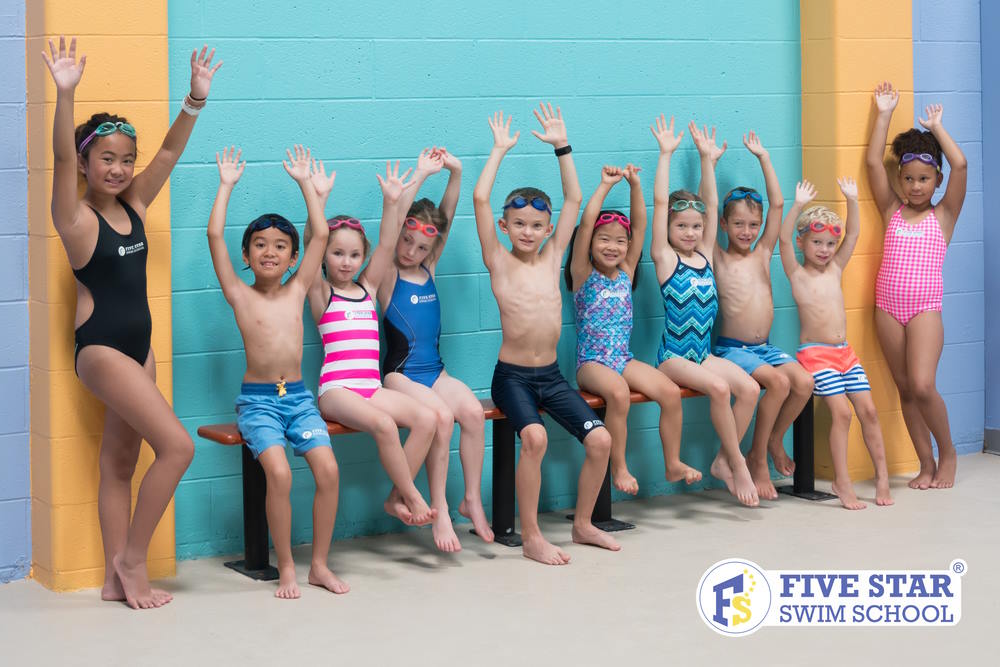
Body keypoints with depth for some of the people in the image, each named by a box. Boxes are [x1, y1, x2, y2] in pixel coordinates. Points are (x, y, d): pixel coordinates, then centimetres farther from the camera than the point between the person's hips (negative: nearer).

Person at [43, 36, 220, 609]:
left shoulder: (134, 204, 6)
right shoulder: (76, 216, -11)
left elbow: (171, 151, 4)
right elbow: (62, 158, -26)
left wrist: (197, 97, -9)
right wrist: (66, 94, -40)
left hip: (139, 345, 7)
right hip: (99, 346, -7)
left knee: (121, 462, 12)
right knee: (178, 444, -14)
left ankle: (118, 578, 19)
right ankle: (132, 559, -1)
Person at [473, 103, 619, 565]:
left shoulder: (552, 258, 8)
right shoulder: (500, 262, -2)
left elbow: (574, 199, 10)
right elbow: (480, 199, -12)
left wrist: (561, 147, 7)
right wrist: (500, 150, -5)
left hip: (550, 375, 5)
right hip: (512, 375, -5)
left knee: (600, 439, -9)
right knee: (535, 437, -30)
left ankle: (583, 523, 13)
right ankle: (531, 536, -17)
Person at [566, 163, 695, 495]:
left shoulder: (626, 272, 12)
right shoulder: (583, 274, 0)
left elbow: (639, 225, 4)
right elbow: (585, 224, -13)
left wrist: (635, 185, -5)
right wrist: (605, 186, -12)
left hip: (624, 359, 5)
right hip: (591, 362, -5)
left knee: (671, 392, -17)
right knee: (618, 392, -35)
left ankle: (673, 464, -5)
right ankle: (618, 468, -22)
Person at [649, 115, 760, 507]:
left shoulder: (705, 255, 11)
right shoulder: (665, 258, -3)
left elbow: (711, 205, 9)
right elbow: (660, 203, -10)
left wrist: (707, 160, 8)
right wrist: (666, 155, -10)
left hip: (704, 354, 6)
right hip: (673, 356, -6)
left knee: (749, 387, -18)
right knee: (718, 386, -29)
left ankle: (722, 461, -5)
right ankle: (738, 465, -16)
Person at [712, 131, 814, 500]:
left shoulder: (762, 254, 11)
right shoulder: (718, 258, 0)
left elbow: (777, 204, 7)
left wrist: (763, 157, 7)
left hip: (765, 348, 5)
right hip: (732, 348, -5)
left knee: (804, 381, -20)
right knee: (778, 381, -27)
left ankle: (774, 441, 5)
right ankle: (757, 459, -12)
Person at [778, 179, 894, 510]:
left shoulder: (835, 269, 14)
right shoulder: (797, 274, 0)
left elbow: (853, 234, 11)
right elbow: (784, 239, -15)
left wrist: (851, 199, 1)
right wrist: (799, 205, -22)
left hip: (845, 352, 6)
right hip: (816, 354, -6)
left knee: (868, 409, -1)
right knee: (841, 411, -17)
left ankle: (882, 476, 9)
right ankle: (842, 483, -10)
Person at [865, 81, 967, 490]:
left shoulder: (943, 215, 4)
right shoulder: (892, 212, 10)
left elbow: (960, 165, -7)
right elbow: (872, 162, 6)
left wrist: (936, 127, 3)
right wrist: (884, 115, 8)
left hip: (925, 307, -3)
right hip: (888, 306, 4)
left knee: (922, 385, -16)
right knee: (905, 389, 6)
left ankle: (947, 453, 5)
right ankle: (926, 464, 15)